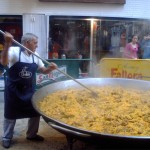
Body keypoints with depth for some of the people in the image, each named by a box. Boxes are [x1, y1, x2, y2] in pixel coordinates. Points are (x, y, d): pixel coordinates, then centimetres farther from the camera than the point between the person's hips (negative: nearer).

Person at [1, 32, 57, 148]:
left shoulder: (35, 56, 2)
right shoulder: (14, 51, -16)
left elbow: (43, 70, 9)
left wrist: (51, 68, -14)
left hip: (29, 89, 6)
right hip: (13, 89, -5)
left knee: (35, 112, 12)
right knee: (11, 114, 8)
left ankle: (31, 134, 33)